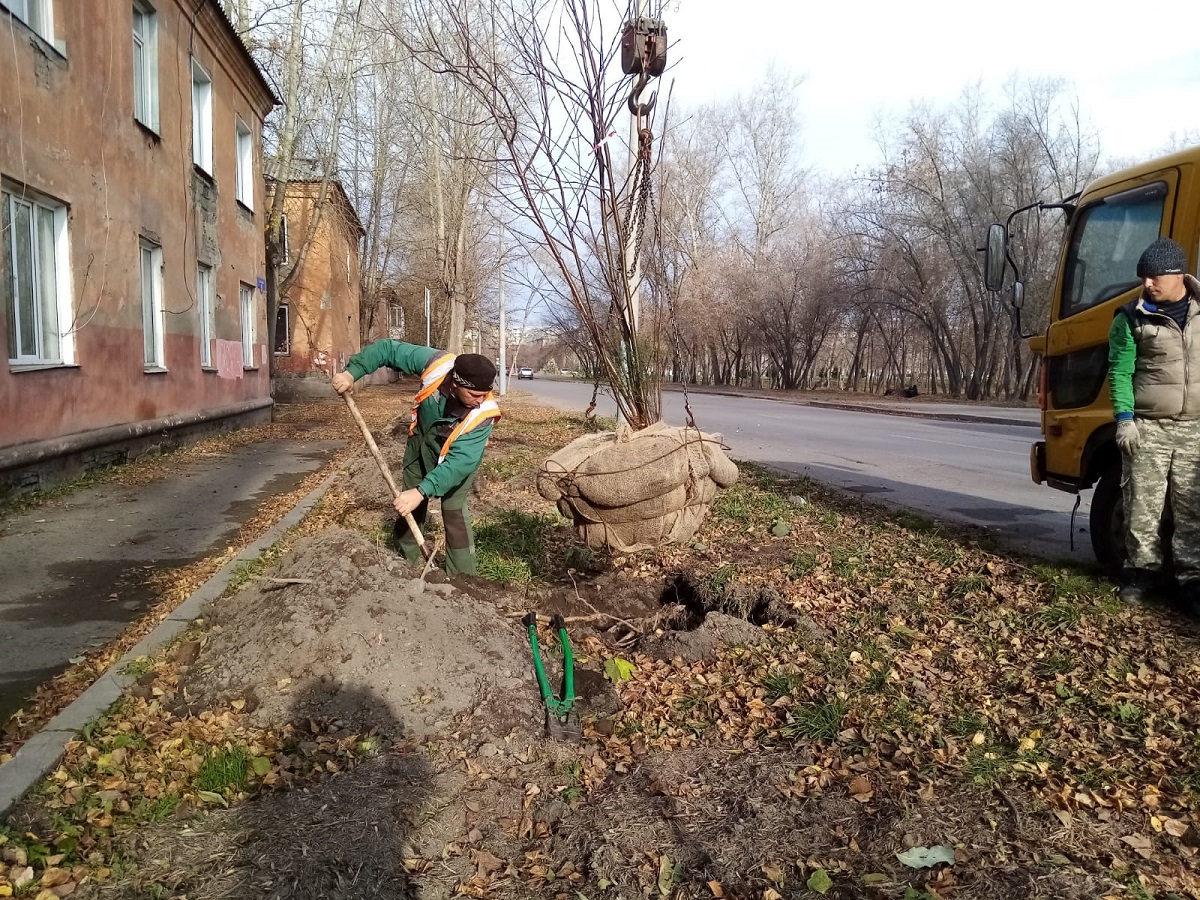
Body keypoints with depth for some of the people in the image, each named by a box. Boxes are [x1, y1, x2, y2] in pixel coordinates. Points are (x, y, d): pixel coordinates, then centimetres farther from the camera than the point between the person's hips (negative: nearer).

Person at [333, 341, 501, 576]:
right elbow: (389, 349, -24)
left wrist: (422, 491, -51)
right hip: (421, 447, 4)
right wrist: (353, 371, -34)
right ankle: (407, 564, 31)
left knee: (454, 513, -12)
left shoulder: (482, 414, -40)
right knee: (408, 508, 13)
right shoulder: (436, 365, -35)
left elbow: (460, 462, -43)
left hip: (457, 458, -4)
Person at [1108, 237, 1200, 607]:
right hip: (1146, 428, -2)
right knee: (1142, 507, 2)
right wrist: (1124, 418, -12)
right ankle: (1144, 570, 16)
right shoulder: (1132, 319, -2)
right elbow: (1120, 372, -4)